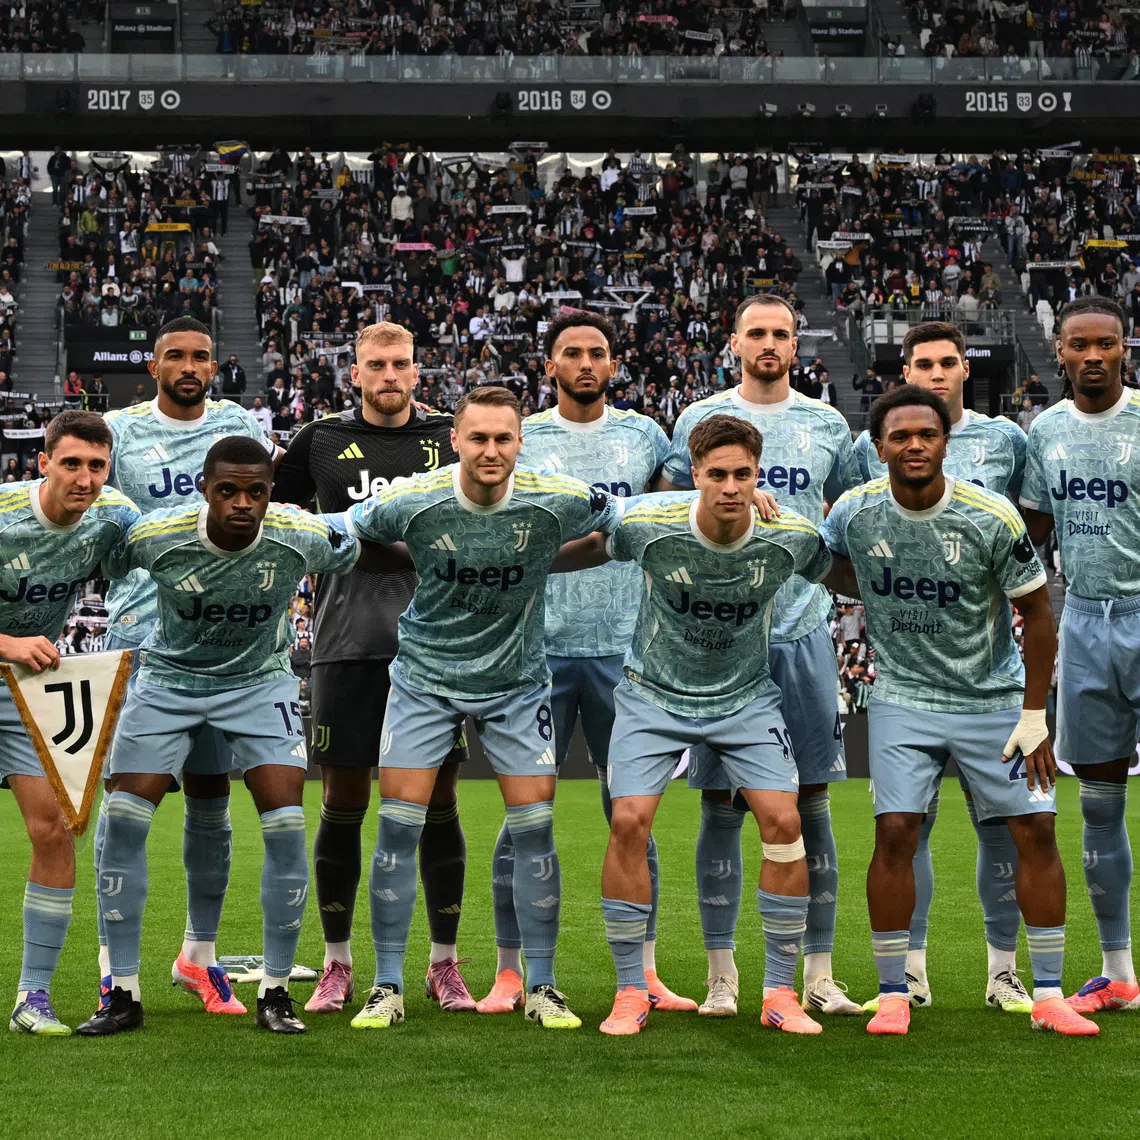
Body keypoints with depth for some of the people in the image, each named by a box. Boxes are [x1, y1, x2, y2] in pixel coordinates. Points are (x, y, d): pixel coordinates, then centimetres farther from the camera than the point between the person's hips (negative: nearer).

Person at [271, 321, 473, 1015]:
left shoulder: (450, 438, 8)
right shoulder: (322, 442, 7)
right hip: (348, 646, 0)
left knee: (438, 804, 2)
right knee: (343, 804, 2)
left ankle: (445, 965, 11)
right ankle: (337, 966, 13)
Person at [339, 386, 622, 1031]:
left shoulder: (557, 502, -17)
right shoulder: (411, 503, -18)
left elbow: (623, 521, 5)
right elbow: (345, 530, 3)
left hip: (517, 682, 0)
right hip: (426, 679, 0)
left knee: (535, 827, -4)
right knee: (399, 825, -5)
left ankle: (542, 987, 9)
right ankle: (388, 988, 5)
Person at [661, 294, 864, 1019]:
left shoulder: (827, 426, 9)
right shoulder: (699, 420, 5)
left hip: (804, 632, 1)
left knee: (812, 804, 2)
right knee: (721, 807, 1)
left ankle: (819, 974, 7)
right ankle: (722, 976, 7)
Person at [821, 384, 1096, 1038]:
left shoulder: (992, 518, -15)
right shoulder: (856, 512, -8)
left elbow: (1039, 615, -6)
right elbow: (833, 568, 18)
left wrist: (1034, 716, -7)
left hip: (996, 700, 0)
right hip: (904, 699, 0)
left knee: (1036, 829, -5)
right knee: (895, 834, -11)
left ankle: (1049, 996, 5)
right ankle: (893, 995, 1)